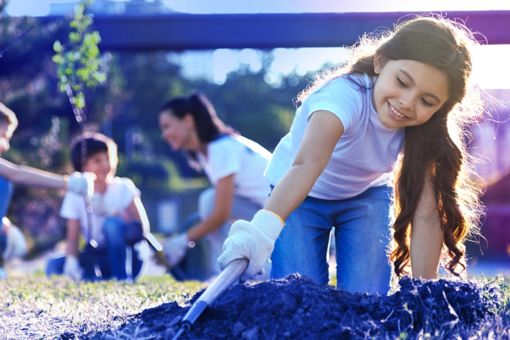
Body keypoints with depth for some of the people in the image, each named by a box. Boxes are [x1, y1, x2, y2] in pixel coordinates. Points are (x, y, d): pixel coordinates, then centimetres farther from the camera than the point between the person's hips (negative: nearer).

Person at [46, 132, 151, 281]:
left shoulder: (123, 188, -6)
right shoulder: (76, 195, 0)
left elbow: (143, 227, -13)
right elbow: (72, 238, -4)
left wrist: (120, 216, -30)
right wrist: (71, 260, -25)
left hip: (125, 257, -2)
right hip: (95, 258, 3)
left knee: (112, 223, -31)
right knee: (54, 265, -20)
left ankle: (123, 278, -22)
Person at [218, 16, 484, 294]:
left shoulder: (425, 128, -25)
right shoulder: (344, 96, -39)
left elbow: (427, 214, -26)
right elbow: (308, 164, -57)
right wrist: (264, 227, -73)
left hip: (368, 193, 3)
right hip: (303, 196, -3)